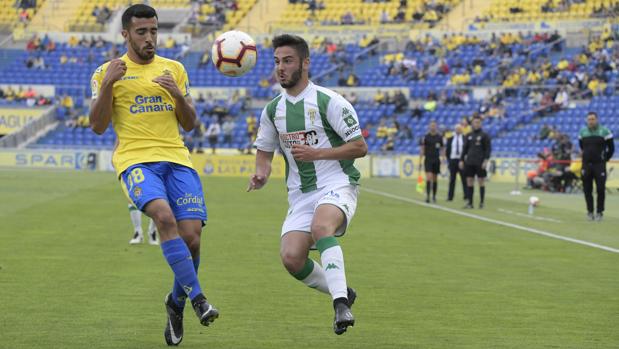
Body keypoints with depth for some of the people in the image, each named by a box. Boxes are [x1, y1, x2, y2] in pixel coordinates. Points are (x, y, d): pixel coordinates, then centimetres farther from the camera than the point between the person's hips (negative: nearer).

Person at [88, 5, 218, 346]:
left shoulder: (174, 69, 17)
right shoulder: (107, 72, 9)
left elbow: (189, 124, 17)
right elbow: (98, 126, 2)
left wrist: (178, 94, -2)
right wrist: (108, 84, -11)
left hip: (176, 159, 3)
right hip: (135, 160, -3)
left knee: (191, 236, -10)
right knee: (164, 216, -32)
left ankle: (176, 303, 17)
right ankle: (197, 298, -29)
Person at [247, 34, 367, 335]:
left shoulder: (329, 102, -9)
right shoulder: (272, 110, 9)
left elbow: (360, 147, -9)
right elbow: (264, 150, 23)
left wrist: (317, 153, -18)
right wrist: (261, 173, 0)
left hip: (337, 186, -6)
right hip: (300, 194, 6)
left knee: (320, 225, -37)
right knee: (291, 257, -12)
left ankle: (341, 304, -41)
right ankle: (342, 295, 14)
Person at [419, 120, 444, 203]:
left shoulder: (439, 137, 5)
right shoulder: (425, 137, -2)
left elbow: (442, 149, 12)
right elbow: (422, 150, -1)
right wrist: (420, 161, -5)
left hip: (436, 160, 3)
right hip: (428, 160, -3)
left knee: (435, 179, 8)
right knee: (429, 177, -14)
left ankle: (434, 196, 18)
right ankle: (427, 196, -16)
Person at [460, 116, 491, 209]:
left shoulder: (484, 135, 0)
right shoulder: (468, 136, 12)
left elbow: (488, 149, -3)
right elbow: (465, 149, 15)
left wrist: (486, 160, -13)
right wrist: (461, 160, 7)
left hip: (480, 163, -4)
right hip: (469, 162, 4)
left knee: (481, 182, -2)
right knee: (469, 182, 2)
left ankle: (481, 202, 3)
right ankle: (470, 203, 5)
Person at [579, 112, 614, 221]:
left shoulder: (604, 131, -4)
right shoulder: (583, 131, 8)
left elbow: (611, 148, 3)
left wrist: (605, 159, 5)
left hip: (599, 165, -3)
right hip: (586, 165, 3)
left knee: (600, 189, -6)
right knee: (587, 190, 3)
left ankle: (599, 212, 2)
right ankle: (590, 212, 12)